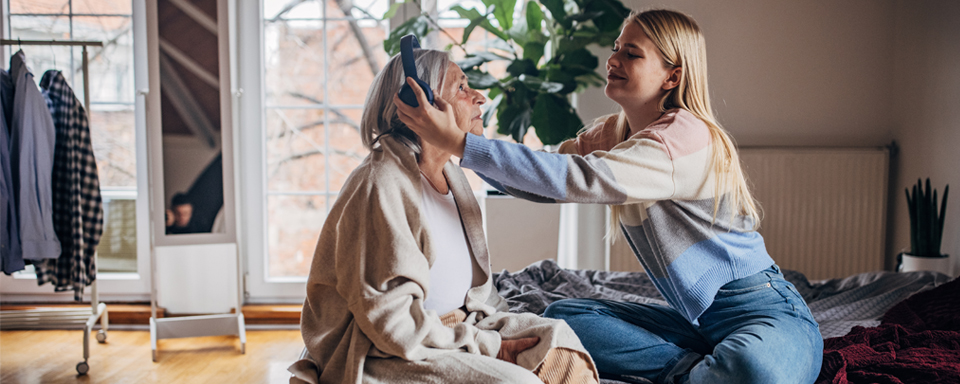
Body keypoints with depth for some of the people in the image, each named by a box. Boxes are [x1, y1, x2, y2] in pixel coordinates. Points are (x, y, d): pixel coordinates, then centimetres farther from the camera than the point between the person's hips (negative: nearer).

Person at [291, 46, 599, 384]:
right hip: (380, 355, -8)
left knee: (558, 339, -9)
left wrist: (515, 329, -1)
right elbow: (392, 321, -21)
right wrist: (491, 347, -17)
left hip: (453, 327, 9)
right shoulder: (380, 185, -18)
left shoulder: (451, 175, 11)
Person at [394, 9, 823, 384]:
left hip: (766, 314, -7)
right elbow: (545, 181, 3)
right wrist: (466, 134, -10)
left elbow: (578, 178, -35)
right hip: (697, 319, 7)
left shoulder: (689, 138, -22)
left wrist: (460, 143, -36)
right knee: (562, 317, -8)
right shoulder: (612, 132, 6)